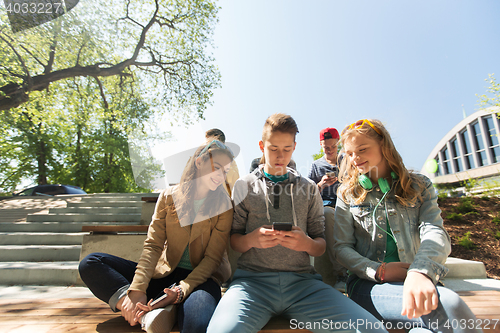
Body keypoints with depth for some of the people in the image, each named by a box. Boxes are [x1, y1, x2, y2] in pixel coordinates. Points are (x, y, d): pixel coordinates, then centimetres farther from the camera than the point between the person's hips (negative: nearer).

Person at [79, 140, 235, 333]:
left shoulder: (224, 205, -7)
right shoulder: (168, 197, 0)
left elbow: (212, 258, -10)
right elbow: (153, 246, -6)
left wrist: (181, 291, -23)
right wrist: (137, 290, -19)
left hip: (202, 277, -4)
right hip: (166, 274, 4)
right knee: (90, 263, -10)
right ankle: (147, 313, -25)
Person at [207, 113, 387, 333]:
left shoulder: (309, 188, 15)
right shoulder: (244, 186, 11)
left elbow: (321, 247, 14)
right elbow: (232, 239, 9)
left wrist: (307, 244, -10)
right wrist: (251, 239, -13)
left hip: (302, 281, 2)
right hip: (253, 278, -1)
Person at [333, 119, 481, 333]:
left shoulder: (419, 186, 10)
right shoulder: (348, 194, 8)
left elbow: (435, 232, -7)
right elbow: (341, 248, 3)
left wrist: (420, 272, -28)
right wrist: (379, 271, -15)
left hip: (413, 282, 2)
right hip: (367, 284, -1)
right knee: (449, 307, -28)